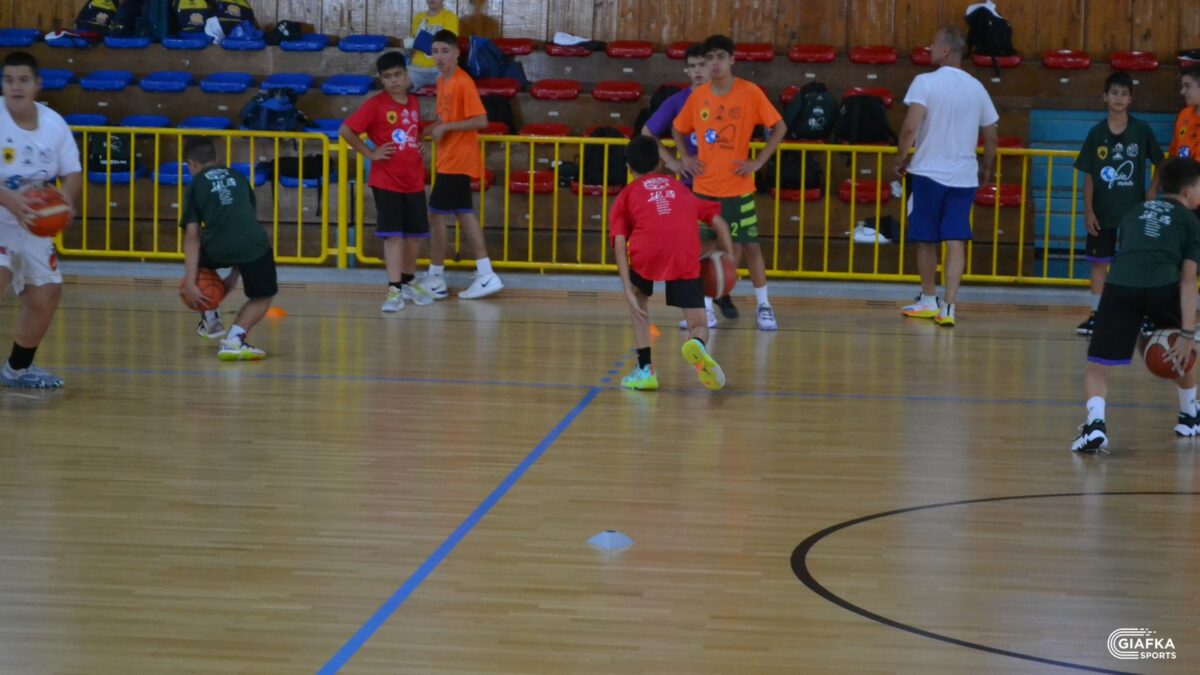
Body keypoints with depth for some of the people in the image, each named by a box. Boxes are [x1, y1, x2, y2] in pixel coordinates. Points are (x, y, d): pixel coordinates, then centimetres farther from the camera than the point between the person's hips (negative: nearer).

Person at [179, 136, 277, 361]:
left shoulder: (196, 185, 14)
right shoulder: (239, 178, 25)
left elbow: (192, 236, 6)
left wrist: (190, 283, 3)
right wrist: (235, 273, 33)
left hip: (217, 250, -1)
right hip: (254, 246, 1)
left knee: (194, 259, 34)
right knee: (262, 298, 23)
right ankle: (234, 340, 0)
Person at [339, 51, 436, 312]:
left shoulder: (414, 103, 8)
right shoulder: (375, 104, -9)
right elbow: (346, 130, -13)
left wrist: (419, 148, 10)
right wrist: (370, 153, -12)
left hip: (414, 180, 6)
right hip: (386, 180, -5)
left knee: (416, 233, 10)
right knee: (393, 234, -9)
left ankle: (409, 282, 28)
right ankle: (394, 289, -8)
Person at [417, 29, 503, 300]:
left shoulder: (463, 82, -17)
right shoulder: (442, 81, 11)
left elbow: (481, 120, -21)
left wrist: (446, 127, -19)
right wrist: (435, 128, 1)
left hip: (457, 161, -9)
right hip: (449, 159, 9)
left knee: (437, 214, -5)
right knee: (464, 214, 10)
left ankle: (435, 279, 3)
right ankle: (486, 275, 12)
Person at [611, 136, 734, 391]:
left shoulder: (627, 195, 24)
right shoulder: (678, 187, 35)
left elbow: (619, 243, 7)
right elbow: (718, 222, 25)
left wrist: (629, 292, 1)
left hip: (647, 251, -1)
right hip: (686, 255, 1)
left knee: (638, 297, 31)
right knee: (699, 325, 9)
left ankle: (645, 369, 19)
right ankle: (697, 343, -29)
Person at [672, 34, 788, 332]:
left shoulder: (750, 93, -8)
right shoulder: (698, 95, 3)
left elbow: (779, 127, -3)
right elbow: (678, 129, 18)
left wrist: (758, 162, -8)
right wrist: (684, 158, 4)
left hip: (737, 186, -3)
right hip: (704, 187, 3)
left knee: (749, 244, 1)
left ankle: (763, 306, 12)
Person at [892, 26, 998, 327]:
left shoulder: (925, 82, -8)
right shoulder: (976, 87, 7)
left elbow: (911, 127, -18)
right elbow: (991, 136, 11)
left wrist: (900, 158, -4)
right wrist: (985, 168, 25)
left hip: (928, 172, -3)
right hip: (964, 176, 3)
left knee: (926, 239, 12)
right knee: (956, 242, -1)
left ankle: (928, 300, 24)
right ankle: (948, 306, -10)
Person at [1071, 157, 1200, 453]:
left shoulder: (1134, 214, 31)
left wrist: (1139, 327, 42)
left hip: (1119, 285, 1)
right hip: (1162, 287, -1)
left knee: (1097, 366, 5)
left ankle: (1095, 422, -22)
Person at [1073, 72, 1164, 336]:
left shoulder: (1141, 130, -3)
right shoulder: (1097, 133, -1)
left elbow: (1161, 163, 8)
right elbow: (1088, 175, 1)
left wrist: (1153, 190, -4)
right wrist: (1088, 210, -3)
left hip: (1134, 212, -1)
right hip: (1103, 212, 1)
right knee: (1099, 263, 6)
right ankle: (1096, 315, 15)